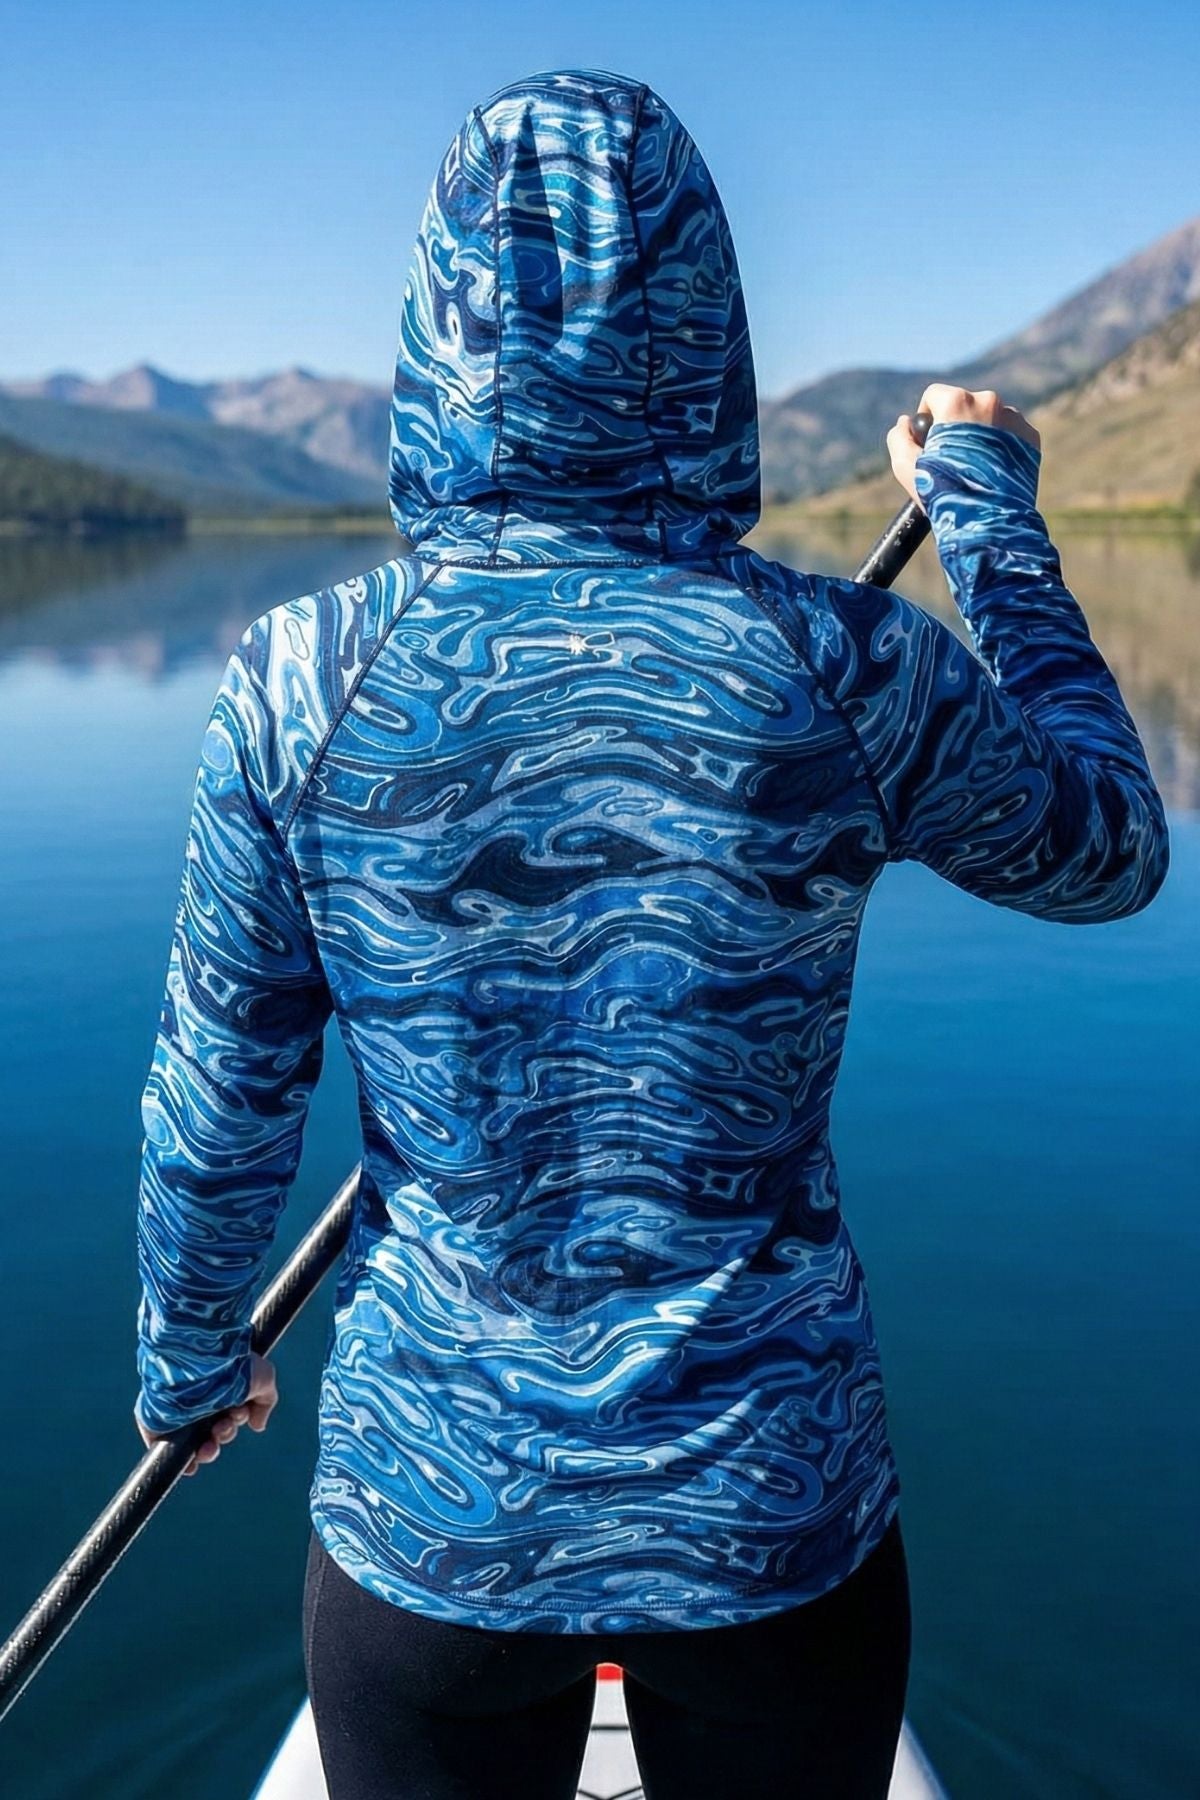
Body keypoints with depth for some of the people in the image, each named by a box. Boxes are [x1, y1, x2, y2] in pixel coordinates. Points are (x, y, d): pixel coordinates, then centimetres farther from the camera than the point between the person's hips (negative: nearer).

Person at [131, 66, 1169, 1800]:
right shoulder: (843, 673, -16)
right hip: (773, 1520, 0)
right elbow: (1111, 851, 4)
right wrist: (995, 518, 13)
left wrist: (190, 1358, 15)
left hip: (427, 1521, 1)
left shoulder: (301, 679, -14)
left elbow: (219, 1102, -4)